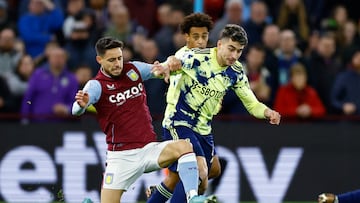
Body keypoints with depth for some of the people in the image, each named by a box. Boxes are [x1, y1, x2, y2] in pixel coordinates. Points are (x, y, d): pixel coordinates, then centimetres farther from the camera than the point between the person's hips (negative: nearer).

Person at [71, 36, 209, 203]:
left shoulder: (133, 69, 6)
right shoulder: (96, 85, -8)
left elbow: (162, 69, 15)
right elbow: (76, 110, -26)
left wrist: (165, 68, -11)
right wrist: (82, 104, -52)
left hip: (149, 148, 3)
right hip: (121, 156, -3)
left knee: (184, 146, -25)